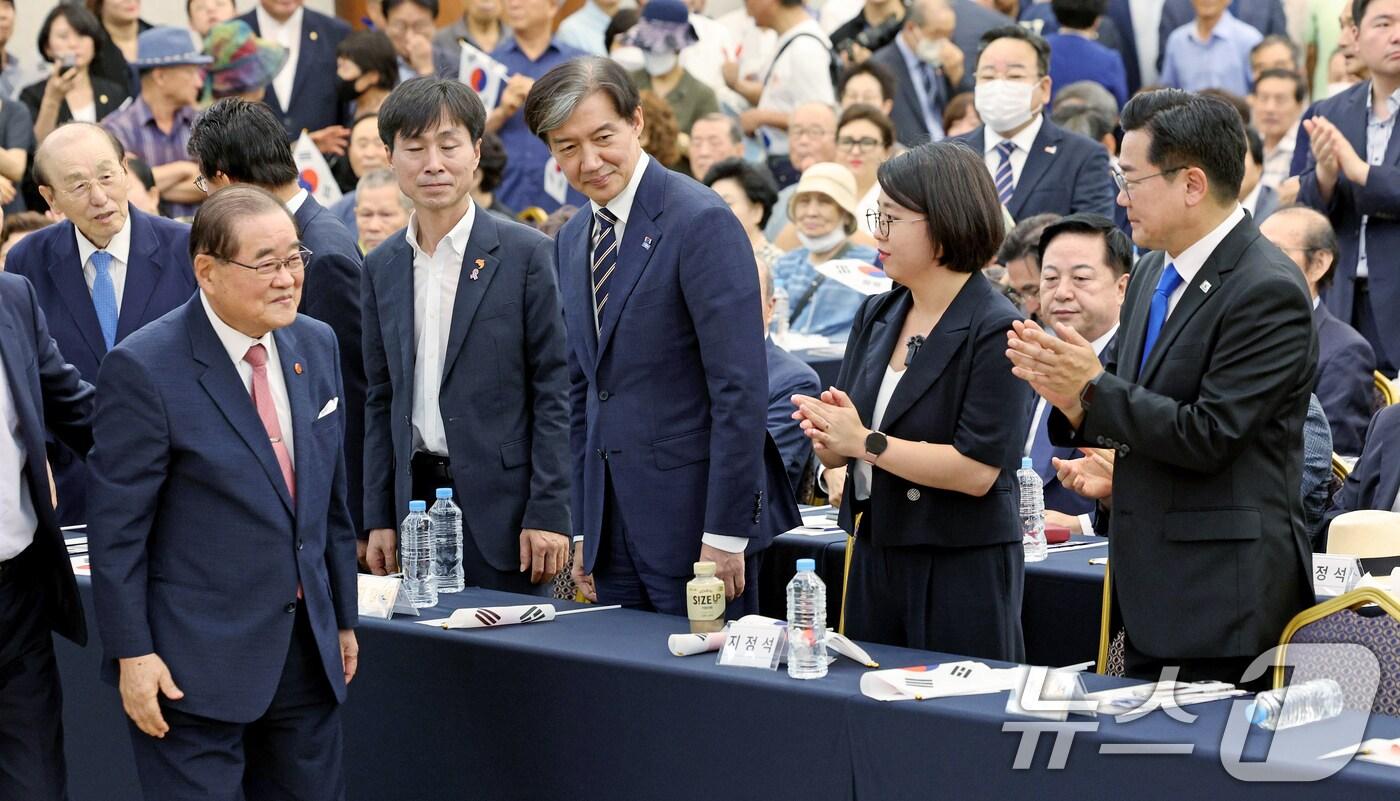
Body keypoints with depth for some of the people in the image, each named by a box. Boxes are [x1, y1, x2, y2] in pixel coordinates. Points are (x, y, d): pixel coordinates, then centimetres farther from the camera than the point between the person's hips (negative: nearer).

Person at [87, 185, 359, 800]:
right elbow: (117, 529, -12)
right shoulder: (145, 369, -14)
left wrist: (343, 617, 17)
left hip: (308, 650, 6)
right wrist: (132, 655, -13)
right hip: (196, 664, -6)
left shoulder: (316, 346, 6)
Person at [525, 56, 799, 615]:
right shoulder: (572, 242, 13)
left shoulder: (702, 222, -13)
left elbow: (740, 389, -16)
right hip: (613, 526, 7)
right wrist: (583, 529, 15)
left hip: (694, 517, -7)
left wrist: (724, 535, -18)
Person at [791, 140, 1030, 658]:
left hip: (962, 571, -6)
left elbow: (978, 470, -19)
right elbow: (837, 454, 12)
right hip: (875, 553, 7)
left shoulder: (995, 331, -12)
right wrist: (829, 439, -12)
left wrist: (866, 442, -17)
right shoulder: (875, 316, 9)